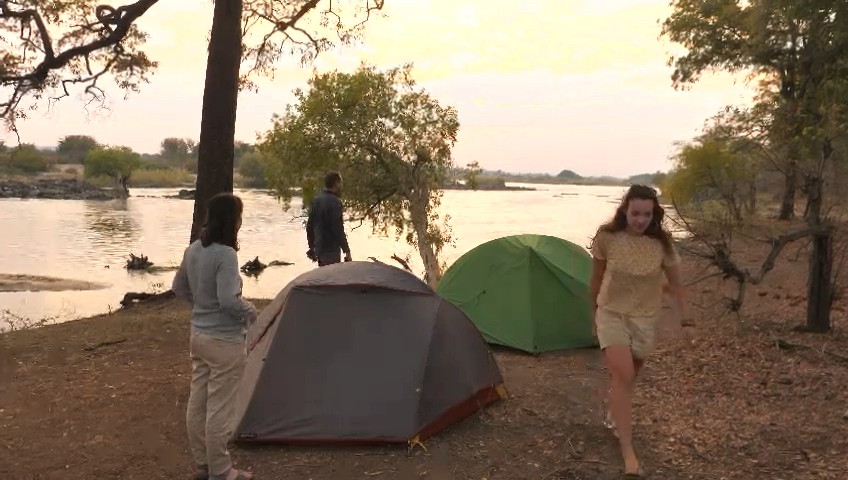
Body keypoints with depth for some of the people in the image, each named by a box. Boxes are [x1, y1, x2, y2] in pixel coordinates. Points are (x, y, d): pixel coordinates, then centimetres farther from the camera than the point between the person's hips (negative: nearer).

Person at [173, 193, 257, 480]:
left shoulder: (192, 250, 4)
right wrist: (251, 312, -11)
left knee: (198, 402, 17)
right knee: (220, 408, 3)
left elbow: (179, 289, 15)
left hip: (199, 335, 9)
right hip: (224, 341, -9)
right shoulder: (225, 254, -23)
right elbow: (229, 300, -29)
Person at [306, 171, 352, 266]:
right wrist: (347, 251, -13)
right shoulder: (335, 202, -17)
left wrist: (311, 247, 23)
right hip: (331, 250, -8)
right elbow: (338, 229, -20)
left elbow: (309, 226, 14)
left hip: (319, 249, 8)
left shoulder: (316, 200, 8)